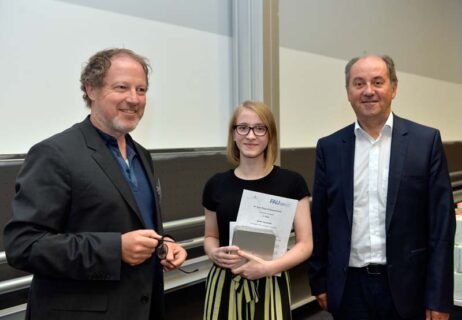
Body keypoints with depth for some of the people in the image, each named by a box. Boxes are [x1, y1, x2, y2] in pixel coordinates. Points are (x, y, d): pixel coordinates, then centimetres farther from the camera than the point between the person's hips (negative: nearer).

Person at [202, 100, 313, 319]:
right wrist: (214, 253, -9)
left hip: (270, 286, -1)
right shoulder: (216, 184, 0)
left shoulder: (291, 182, -6)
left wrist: (269, 267, -18)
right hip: (224, 285, 2)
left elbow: (305, 244, -4)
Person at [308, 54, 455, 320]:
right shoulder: (330, 147, 2)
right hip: (350, 286, 2)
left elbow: (442, 223, -5)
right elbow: (320, 221, 5)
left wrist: (439, 298, -7)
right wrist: (319, 282, 5)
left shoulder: (426, 141, -3)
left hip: (406, 286, -1)